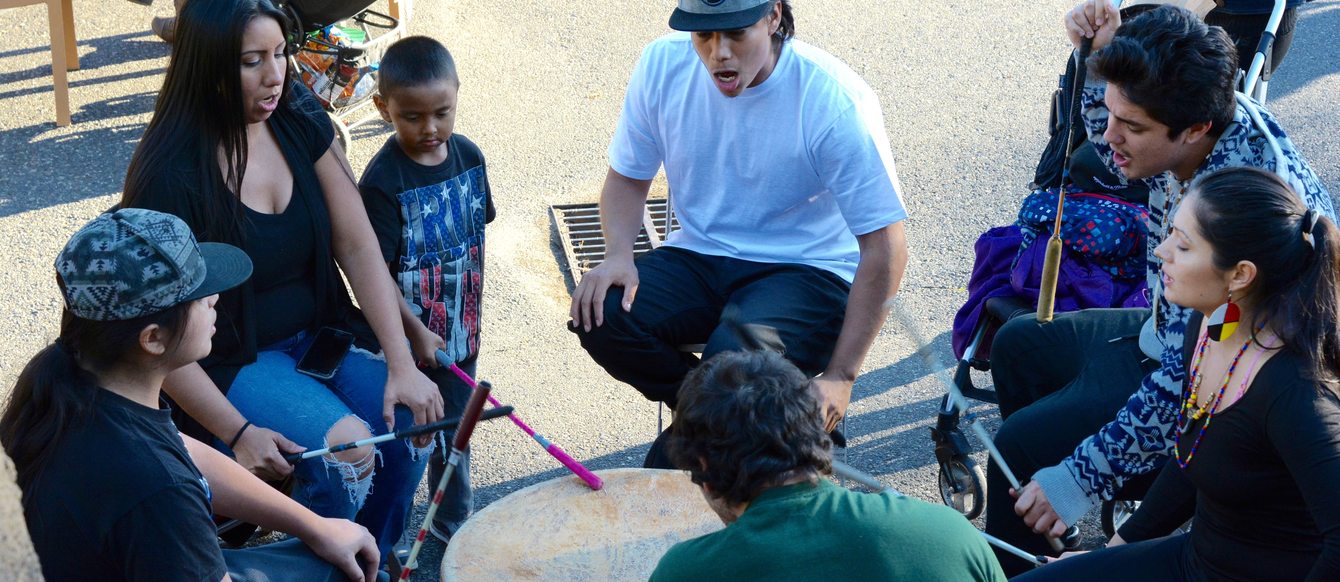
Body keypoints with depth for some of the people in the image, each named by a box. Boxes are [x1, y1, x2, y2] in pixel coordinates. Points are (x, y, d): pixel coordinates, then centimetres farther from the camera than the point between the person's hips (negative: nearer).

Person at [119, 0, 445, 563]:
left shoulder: (301, 121, -4)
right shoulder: (171, 174, -20)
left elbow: (357, 246, -4)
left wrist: (402, 364, -14)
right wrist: (236, 432, -25)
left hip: (317, 333, 6)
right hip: (228, 363, -5)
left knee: (411, 422, -17)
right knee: (345, 449, -27)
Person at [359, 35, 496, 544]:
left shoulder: (469, 156, -3)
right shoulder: (382, 182, -22)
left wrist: (471, 307, 12)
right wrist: (416, 332, -20)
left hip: (460, 330, 5)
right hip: (409, 336, -5)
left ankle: (454, 521, 38)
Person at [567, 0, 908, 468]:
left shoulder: (837, 101, -19)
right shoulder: (663, 65, -6)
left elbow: (885, 248, -16)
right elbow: (627, 177, 9)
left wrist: (840, 377, -20)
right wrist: (618, 254, -14)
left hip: (807, 271, -5)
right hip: (698, 258, 5)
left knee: (736, 357, -36)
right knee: (599, 316, -24)